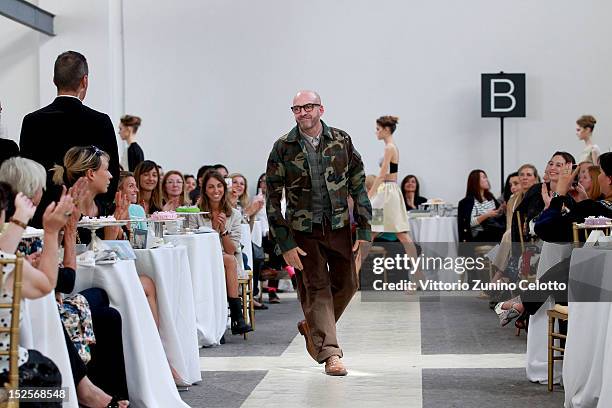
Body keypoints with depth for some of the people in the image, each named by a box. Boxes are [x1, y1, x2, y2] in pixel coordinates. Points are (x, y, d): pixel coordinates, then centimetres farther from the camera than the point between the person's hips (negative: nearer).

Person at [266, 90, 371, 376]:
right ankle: (330, 353, -3)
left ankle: (312, 326, 34)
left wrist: (364, 231, -1)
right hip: (304, 230, -3)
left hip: (339, 226, 3)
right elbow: (272, 199, -4)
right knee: (316, 288, -5)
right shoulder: (283, 148, -5)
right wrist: (285, 244, -10)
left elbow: (359, 187, 5)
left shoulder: (341, 141, 0)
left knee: (347, 285, 10)